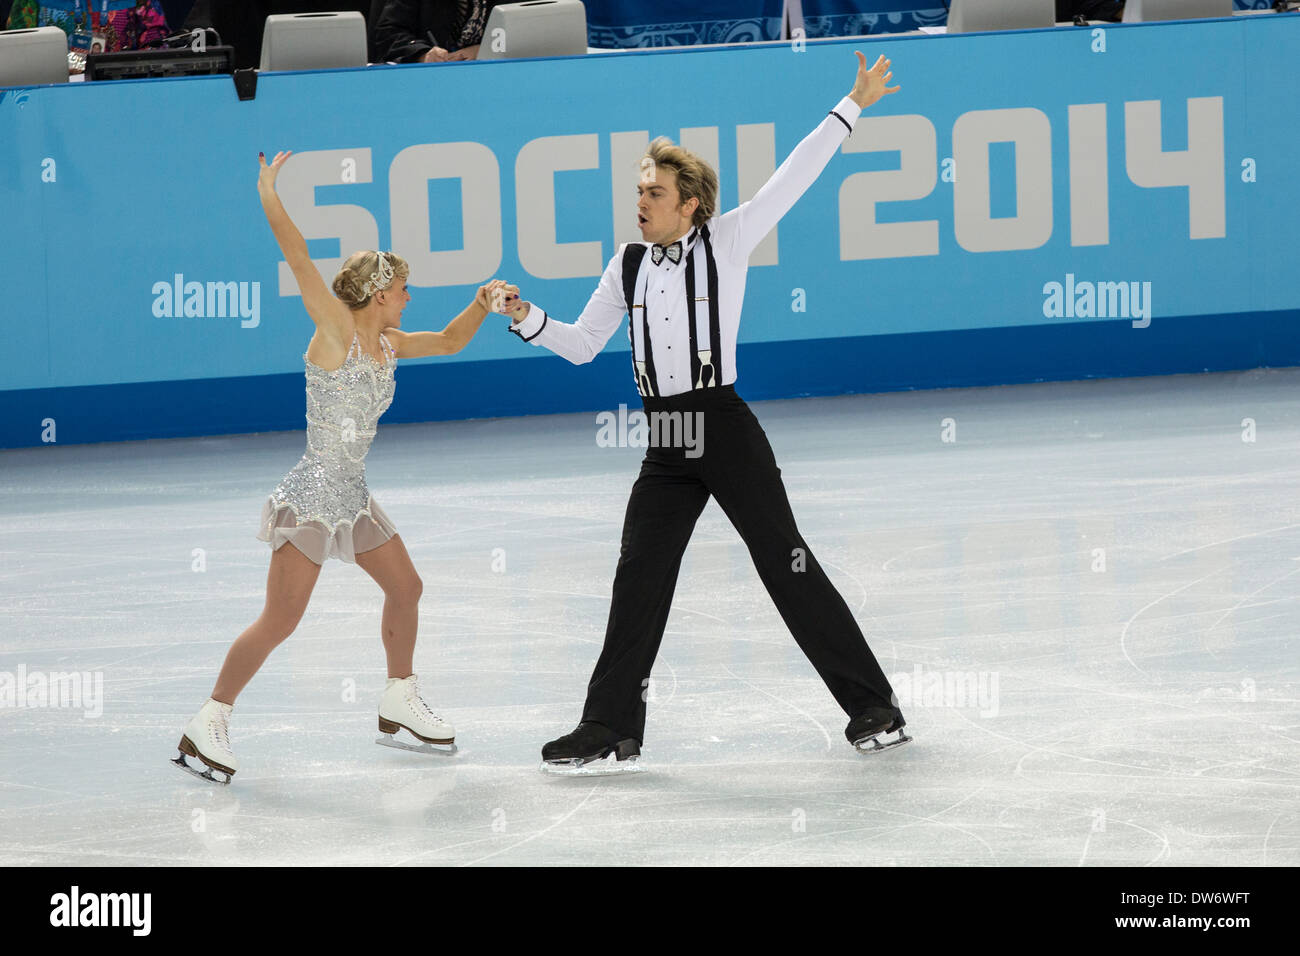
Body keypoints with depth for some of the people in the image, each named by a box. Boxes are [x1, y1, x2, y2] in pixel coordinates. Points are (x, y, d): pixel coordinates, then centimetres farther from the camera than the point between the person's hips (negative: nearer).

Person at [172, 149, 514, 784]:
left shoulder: (387, 346, 9)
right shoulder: (336, 332, -13)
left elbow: (449, 341, 24)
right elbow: (300, 262, -21)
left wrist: (483, 303, 8)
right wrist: (268, 197, -27)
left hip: (352, 498, 9)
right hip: (312, 496, -9)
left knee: (405, 588, 19)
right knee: (280, 619, -11)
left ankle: (400, 706, 36)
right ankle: (209, 726, -6)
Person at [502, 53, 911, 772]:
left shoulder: (726, 242, -2)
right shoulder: (629, 265, 11)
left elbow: (792, 180, -4)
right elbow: (583, 345, 18)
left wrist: (852, 106, -7)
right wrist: (528, 321, 2)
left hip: (726, 432, -4)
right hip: (665, 447, 4)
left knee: (786, 565, -4)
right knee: (638, 578, 1)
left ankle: (873, 707, 3)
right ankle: (611, 729, 7)